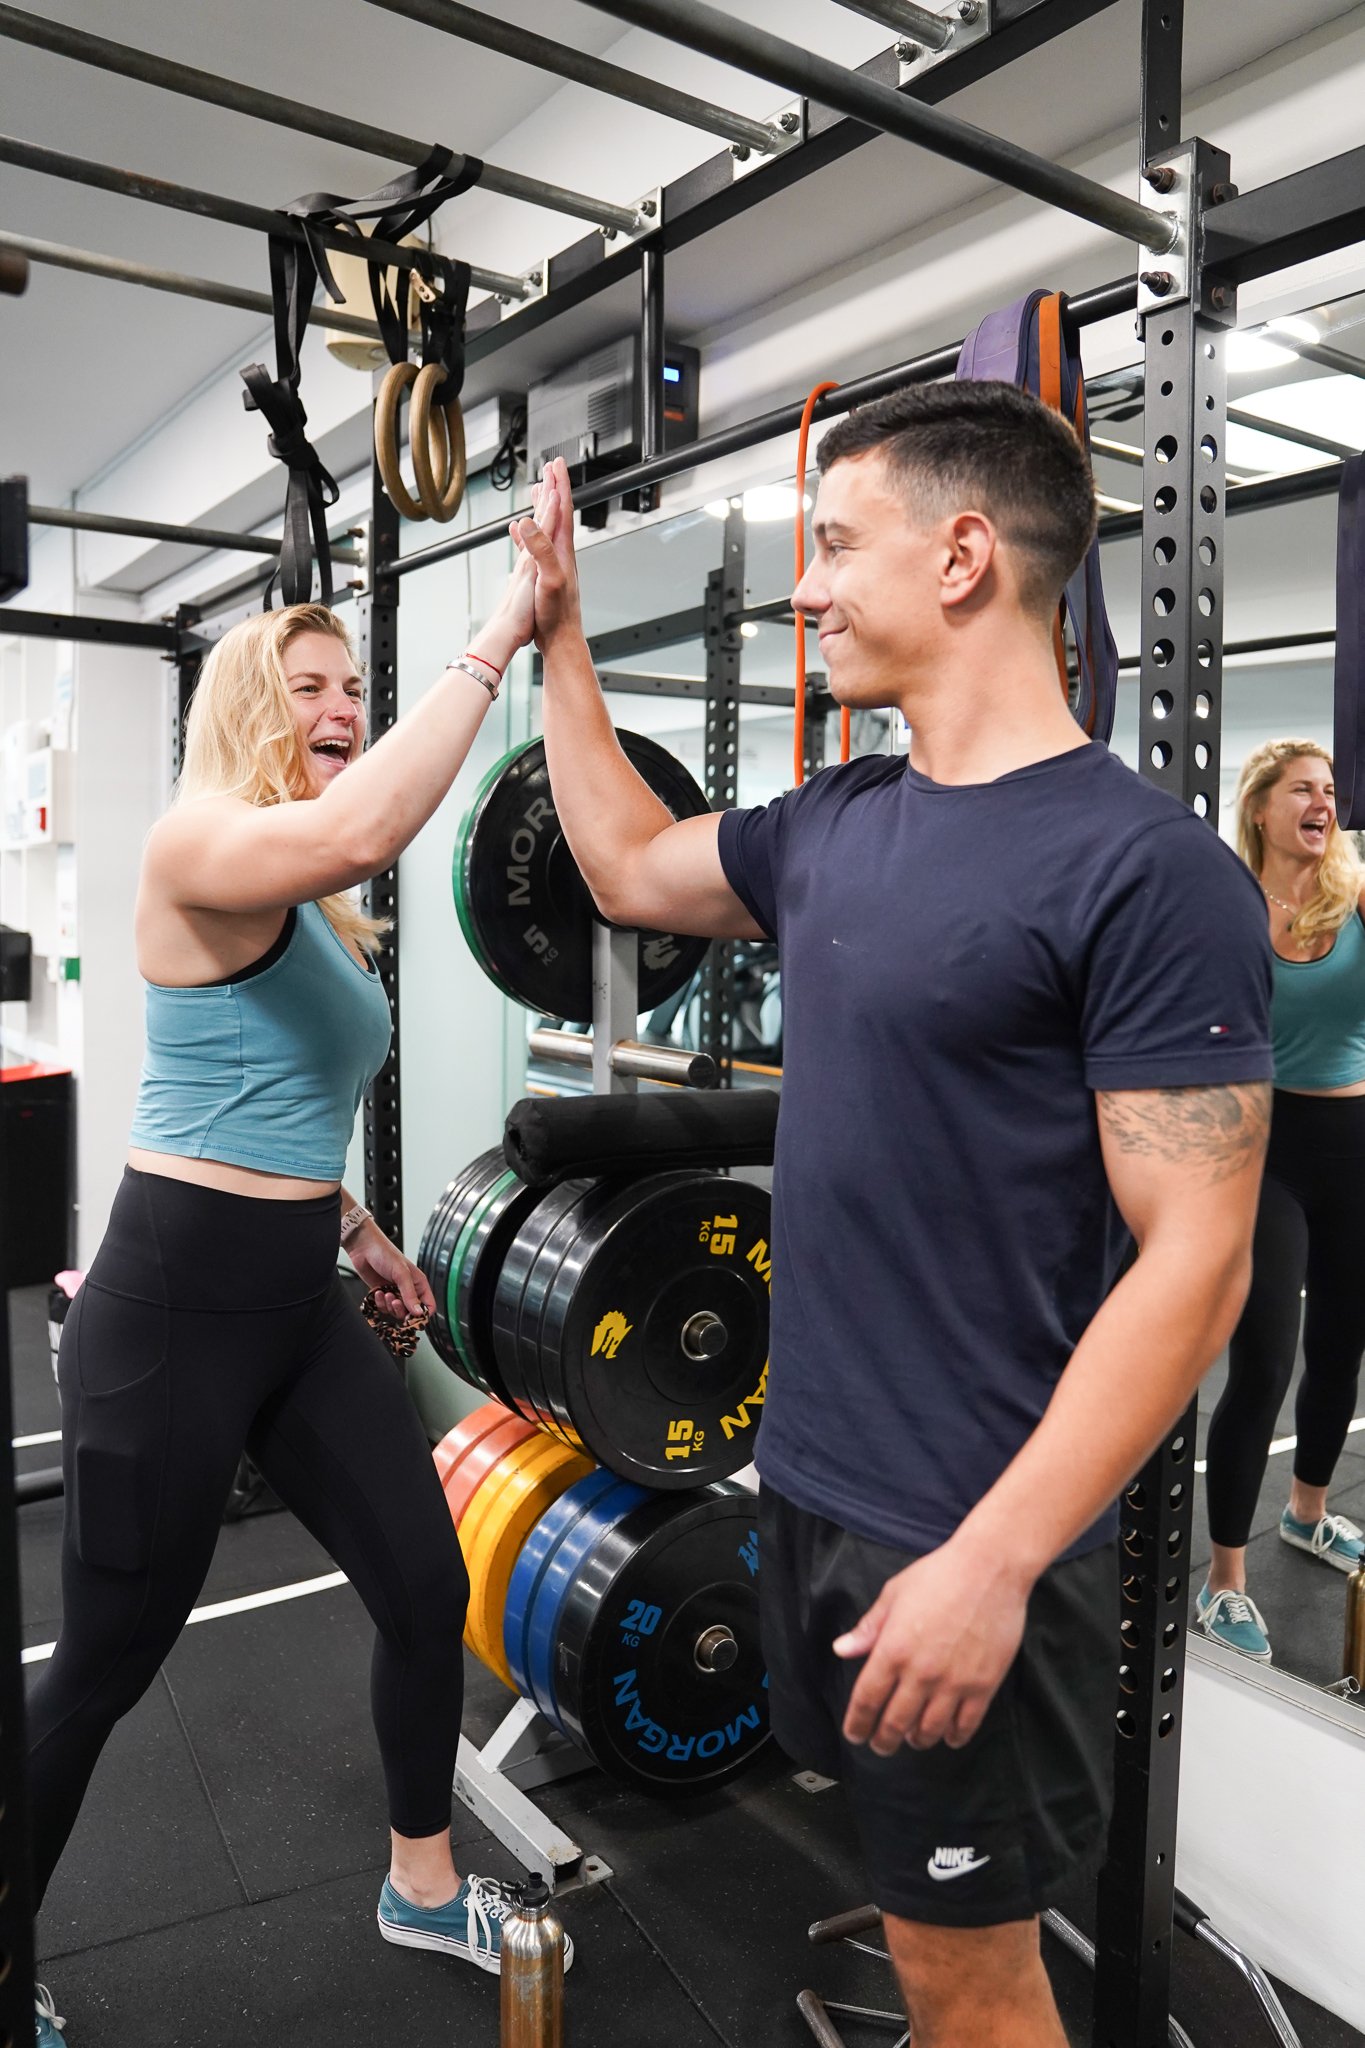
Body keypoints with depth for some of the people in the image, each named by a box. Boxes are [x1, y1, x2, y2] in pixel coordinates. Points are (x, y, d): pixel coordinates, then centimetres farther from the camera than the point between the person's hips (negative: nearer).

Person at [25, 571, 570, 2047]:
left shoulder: (317, 908, 13)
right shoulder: (197, 840, -14)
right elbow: (359, 831, -37)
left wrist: (347, 1222, 18)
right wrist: (497, 636, -30)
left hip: (298, 1303, 8)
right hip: (175, 1306, -8)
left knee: (428, 1589, 13)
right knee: (106, 1664, 8)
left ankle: (421, 1884, 37)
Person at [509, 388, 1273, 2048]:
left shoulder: (1144, 869, -19)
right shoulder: (837, 824, 4)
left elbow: (1194, 1258, -20)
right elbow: (628, 868, 21)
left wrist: (995, 1563, -22)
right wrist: (558, 631, 19)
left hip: (966, 1534, -7)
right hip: (808, 1473, 7)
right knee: (912, 1910, 25)